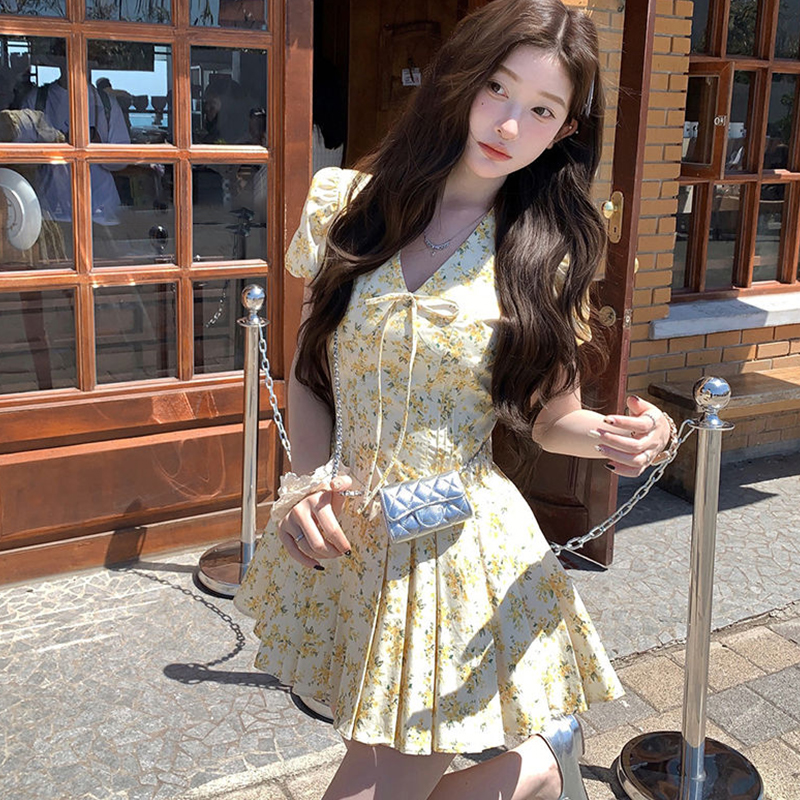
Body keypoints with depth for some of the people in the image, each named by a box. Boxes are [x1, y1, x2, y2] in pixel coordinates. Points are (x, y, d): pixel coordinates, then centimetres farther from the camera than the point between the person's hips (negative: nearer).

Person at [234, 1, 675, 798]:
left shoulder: (547, 254, -4)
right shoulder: (346, 203, -2)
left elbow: (550, 418, 2)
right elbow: (308, 371, 6)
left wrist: (619, 434, -20)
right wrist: (306, 478, -11)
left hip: (464, 550, -3)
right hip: (341, 543, 3)